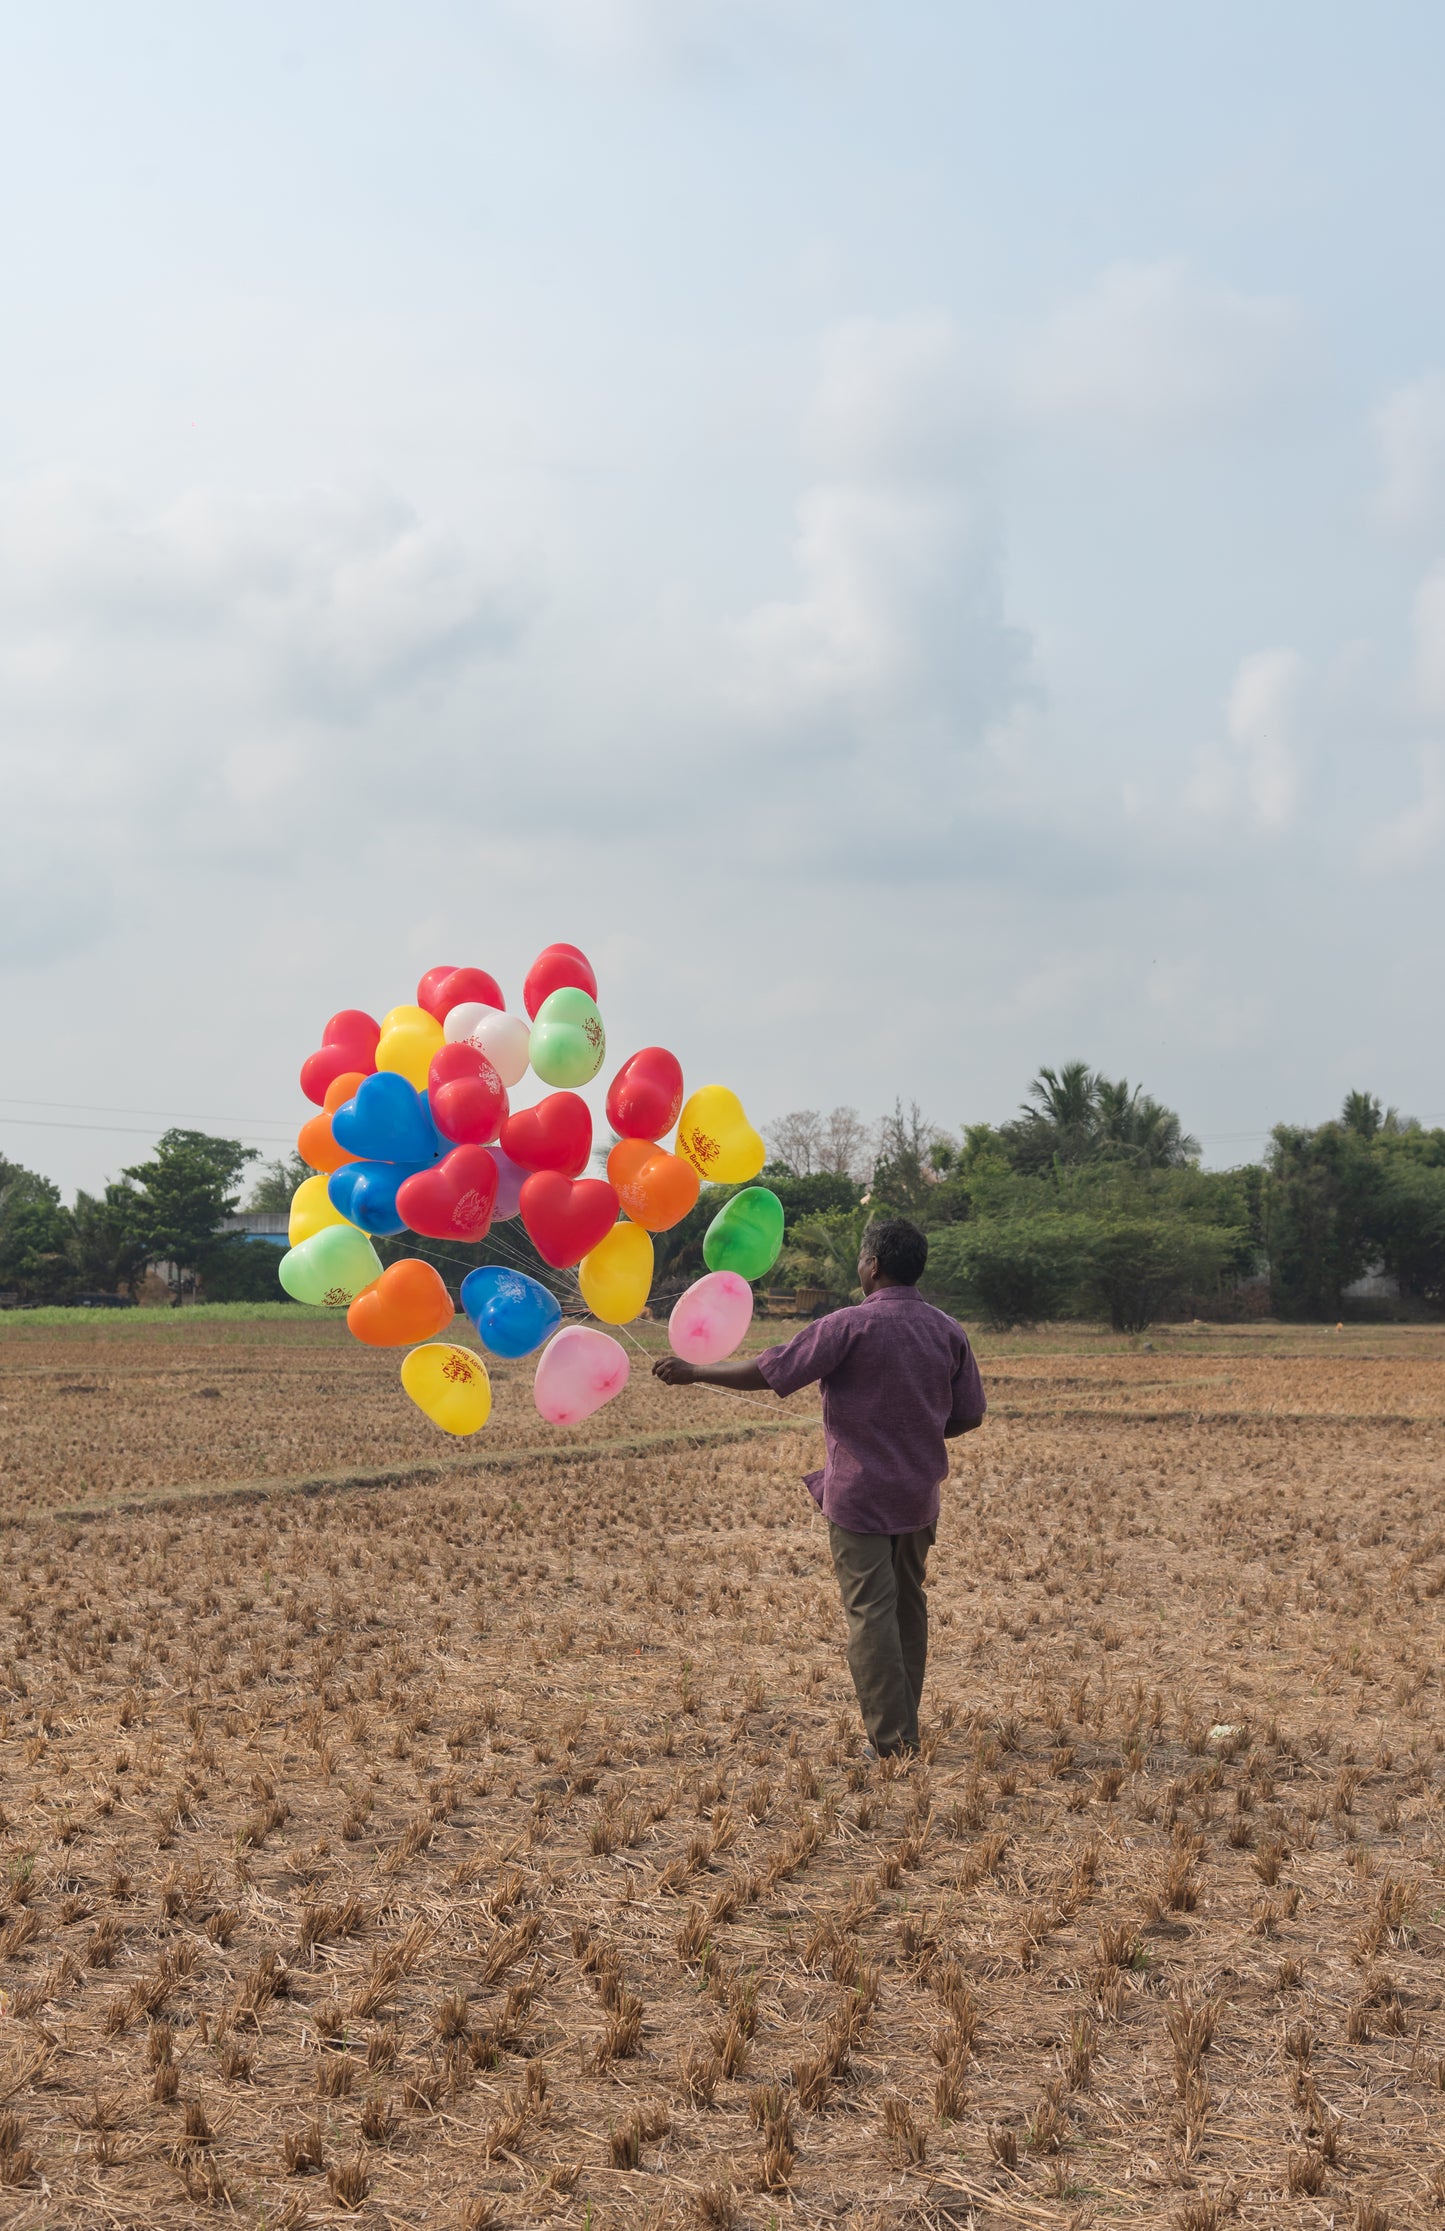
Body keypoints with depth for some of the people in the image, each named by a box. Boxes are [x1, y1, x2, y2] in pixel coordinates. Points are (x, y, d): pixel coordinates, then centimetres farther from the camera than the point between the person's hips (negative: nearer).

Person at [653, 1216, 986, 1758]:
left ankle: (890, 1738, -3)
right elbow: (968, 1415, 7)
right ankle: (905, 1727, 23)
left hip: (860, 1493, -6)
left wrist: (694, 1373, -3)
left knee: (871, 1612, -2)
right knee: (908, 1607, 16)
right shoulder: (948, 1331, 2)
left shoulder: (851, 1325, -15)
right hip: (919, 1494, 6)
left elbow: (771, 1371, -14)